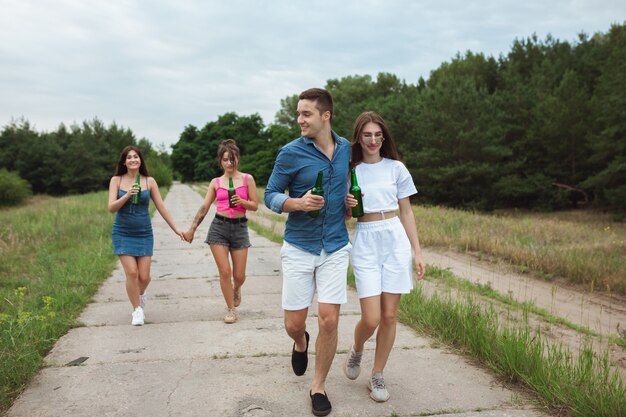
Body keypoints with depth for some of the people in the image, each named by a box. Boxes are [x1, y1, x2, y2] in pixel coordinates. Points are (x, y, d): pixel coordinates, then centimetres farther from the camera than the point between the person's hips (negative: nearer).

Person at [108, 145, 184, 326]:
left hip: (144, 233, 1)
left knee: (144, 276, 0)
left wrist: (176, 229, 2)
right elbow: (111, 208, -9)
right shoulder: (116, 180, -1)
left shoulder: (149, 181, 0)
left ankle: (140, 294, 36)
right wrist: (127, 195, -25)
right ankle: (137, 310, 9)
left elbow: (161, 207, 3)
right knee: (131, 272, -12)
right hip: (123, 233, -1)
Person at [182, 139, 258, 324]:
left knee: (239, 276, 3)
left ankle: (236, 289, 41)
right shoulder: (216, 182, 6)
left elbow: (255, 205, 2)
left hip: (240, 228, 0)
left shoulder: (247, 179, 3)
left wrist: (241, 201, -17)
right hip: (219, 227, 0)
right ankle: (231, 309, 13)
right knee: (225, 271, -5)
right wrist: (192, 229, 0)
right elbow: (204, 208, 5)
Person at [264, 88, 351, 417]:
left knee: (329, 321, -2)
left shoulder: (346, 148, 3)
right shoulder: (291, 152, -9)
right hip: (299, 248, -1)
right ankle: (300, 342, 43)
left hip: (335, 248, 2)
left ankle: (319, 385, 20)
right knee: (294, 323, 4)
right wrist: (298, 203, -23)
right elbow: (270, 196, -4)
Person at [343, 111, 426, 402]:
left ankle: (377, 376, 20)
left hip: (396, 240, 1)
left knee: (389, 315, 3)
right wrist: (347, 206, -13)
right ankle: (356, 350, 28)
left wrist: (418, 252, 4)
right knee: (371, 318, -6)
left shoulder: (396, 168, 5)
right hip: (365, 243, -1)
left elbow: (406, 212, 8)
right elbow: (344, 216, 11)